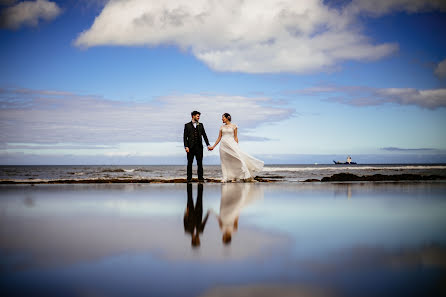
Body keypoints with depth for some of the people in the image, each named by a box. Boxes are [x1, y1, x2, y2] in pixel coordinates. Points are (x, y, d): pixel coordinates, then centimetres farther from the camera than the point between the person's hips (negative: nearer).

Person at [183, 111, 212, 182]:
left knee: (200, 163, 0)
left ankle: (200, 178, 3)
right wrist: (186, 146, -9)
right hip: (190, 147, -2)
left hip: (199, 147, 2)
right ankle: (189, 178, 6)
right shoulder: (187, 125, 4)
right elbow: (185, 137, 0)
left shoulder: (200, 125, 13)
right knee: (190, 163, 2)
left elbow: (204, 135, 11)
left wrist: (208, 145, 3)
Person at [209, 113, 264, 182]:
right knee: (225, 162, 1)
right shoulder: (222, 127, 12)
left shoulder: (233, 126, 4)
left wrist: (236, 146, -5)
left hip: (231, 144, -3)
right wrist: (213, 146, 12)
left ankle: (246, 176, -9)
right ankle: (225, 178, 5)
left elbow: (235, 137, 3)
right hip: (223, 145, 3)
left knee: (237, 158, -14)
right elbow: (219, 138, 15)